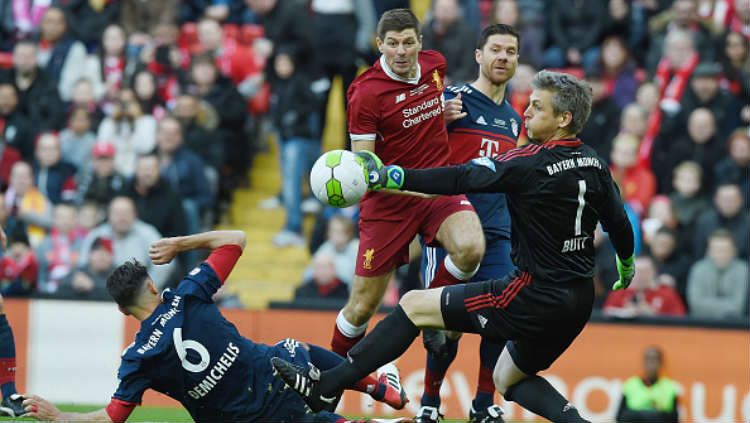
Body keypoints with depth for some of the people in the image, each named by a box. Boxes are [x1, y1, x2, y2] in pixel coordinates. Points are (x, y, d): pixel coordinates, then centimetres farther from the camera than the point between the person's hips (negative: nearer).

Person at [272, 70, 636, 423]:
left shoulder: (531, 164, -18)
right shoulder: (593, 163, 4)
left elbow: (459, 179, -25)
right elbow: (619, 223, 16)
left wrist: (386, 177, -27)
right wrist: (626, 264, 37)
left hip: (536, 296, -8)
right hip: (579, 302, 8)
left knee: (415, 305, -1)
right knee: (507, 380, 28)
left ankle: (324, 387, -2)